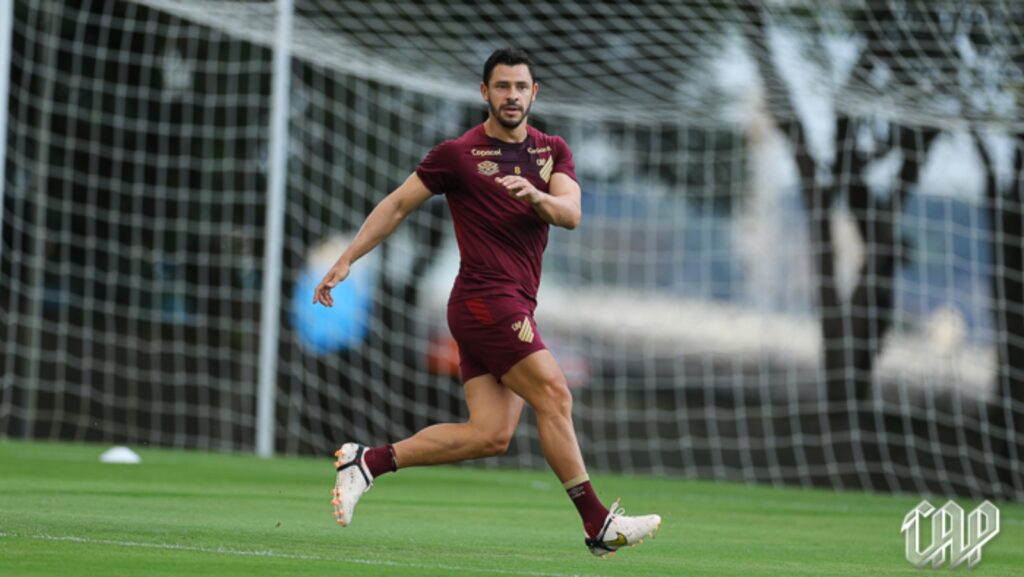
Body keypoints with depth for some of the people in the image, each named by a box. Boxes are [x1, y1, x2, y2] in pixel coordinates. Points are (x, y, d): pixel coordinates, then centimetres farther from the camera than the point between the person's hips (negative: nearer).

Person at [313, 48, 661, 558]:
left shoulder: (552, 152, 14)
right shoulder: (458, 154, 0)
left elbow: (570, 214, -2)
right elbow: (398, 204, 7)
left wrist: (535, 196, -25)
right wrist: (346, 261, 2)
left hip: (513, 308, 6)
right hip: (486, 299, -6)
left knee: (490, 435, -3)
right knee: (554, 397, -15)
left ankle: (369, 461, 2)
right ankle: (598, 525, -14)